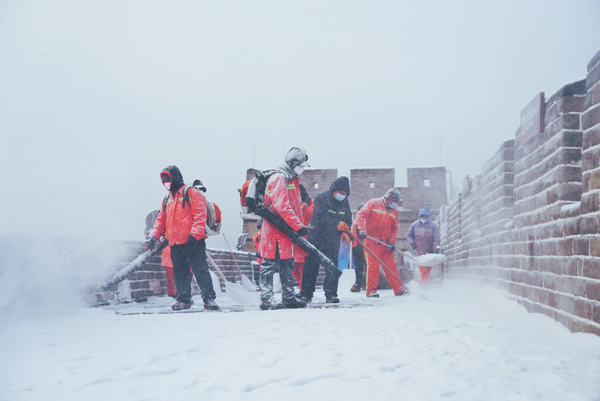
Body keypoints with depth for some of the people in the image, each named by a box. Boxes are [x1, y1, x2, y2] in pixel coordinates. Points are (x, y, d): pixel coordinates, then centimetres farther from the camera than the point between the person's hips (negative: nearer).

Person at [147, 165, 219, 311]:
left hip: (193, 242, -7)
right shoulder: (167, 199, 21)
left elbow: (199, 215, -11)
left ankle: (209, 299, -3)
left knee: (200, 271, -7)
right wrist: (154, 236, 7)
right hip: (175, 244, 7)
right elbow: (161, 220, 22)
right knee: (180, 273, 9)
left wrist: (194, 235, -20)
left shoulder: (191, 193, -3)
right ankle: (183, 300, 17)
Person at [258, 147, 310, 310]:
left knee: (287, 265, 13)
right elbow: (282, 207, -23)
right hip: (275, 229, -10)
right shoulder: (278, 178, -12)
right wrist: (299, 226, -23)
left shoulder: (292, 180, 19)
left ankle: (289, 298, 19)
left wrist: (300, 226, 14)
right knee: (270, 265, -7)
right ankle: (266, 299, -5)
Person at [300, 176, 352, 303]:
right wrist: (338, 224, -26)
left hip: (333, 240, 4)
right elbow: (321, 217, -22)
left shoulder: (344, 202, 6)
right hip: (316, 237, -4)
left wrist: (345, 232, -6)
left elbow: (348, 220, 14)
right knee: (311, 265, 1)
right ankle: (306, 293, 10)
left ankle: (330, 294, 4)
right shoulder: (322, 197, -12)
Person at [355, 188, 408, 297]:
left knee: (391, 265, 5)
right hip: (371, 240, -5)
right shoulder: (373, 204, -3)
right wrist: (361, 229, -25)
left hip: (385, 243, 5)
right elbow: (360, 215, -10)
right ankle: (371, 290, -3)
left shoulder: (394, 211, 12)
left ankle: (399, 289, 11)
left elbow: (394, 228, 15)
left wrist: (392, 241, 0)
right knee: (373, 265, -10)